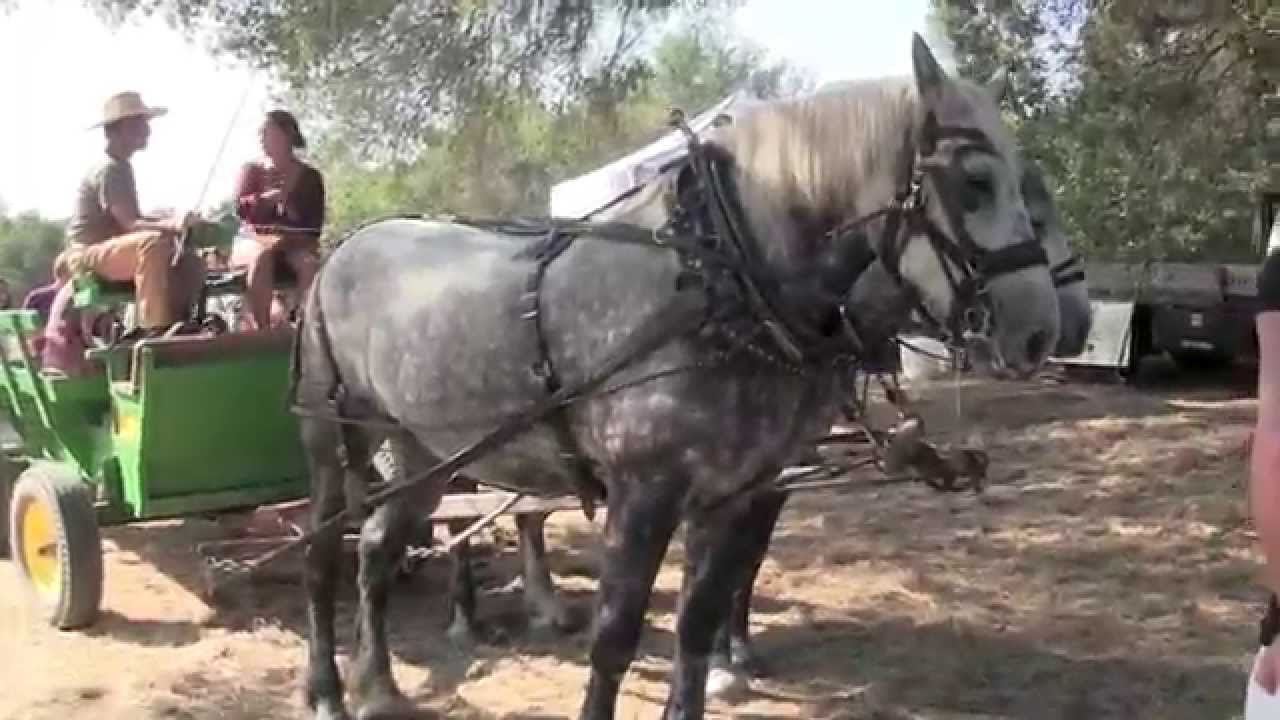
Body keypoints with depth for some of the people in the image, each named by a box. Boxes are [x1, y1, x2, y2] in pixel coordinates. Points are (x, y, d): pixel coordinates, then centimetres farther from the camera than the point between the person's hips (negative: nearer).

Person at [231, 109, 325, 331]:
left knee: (310, 263, -36)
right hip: (257, 239, 0)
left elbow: (315, 223, 4)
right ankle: (260, 331, -42)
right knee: (262, 257, -37)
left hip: (296, 241, 0)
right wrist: (267, 197, -21)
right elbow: (241, 208, -2)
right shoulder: (251, 169, 12)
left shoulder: (310, 176, 10)